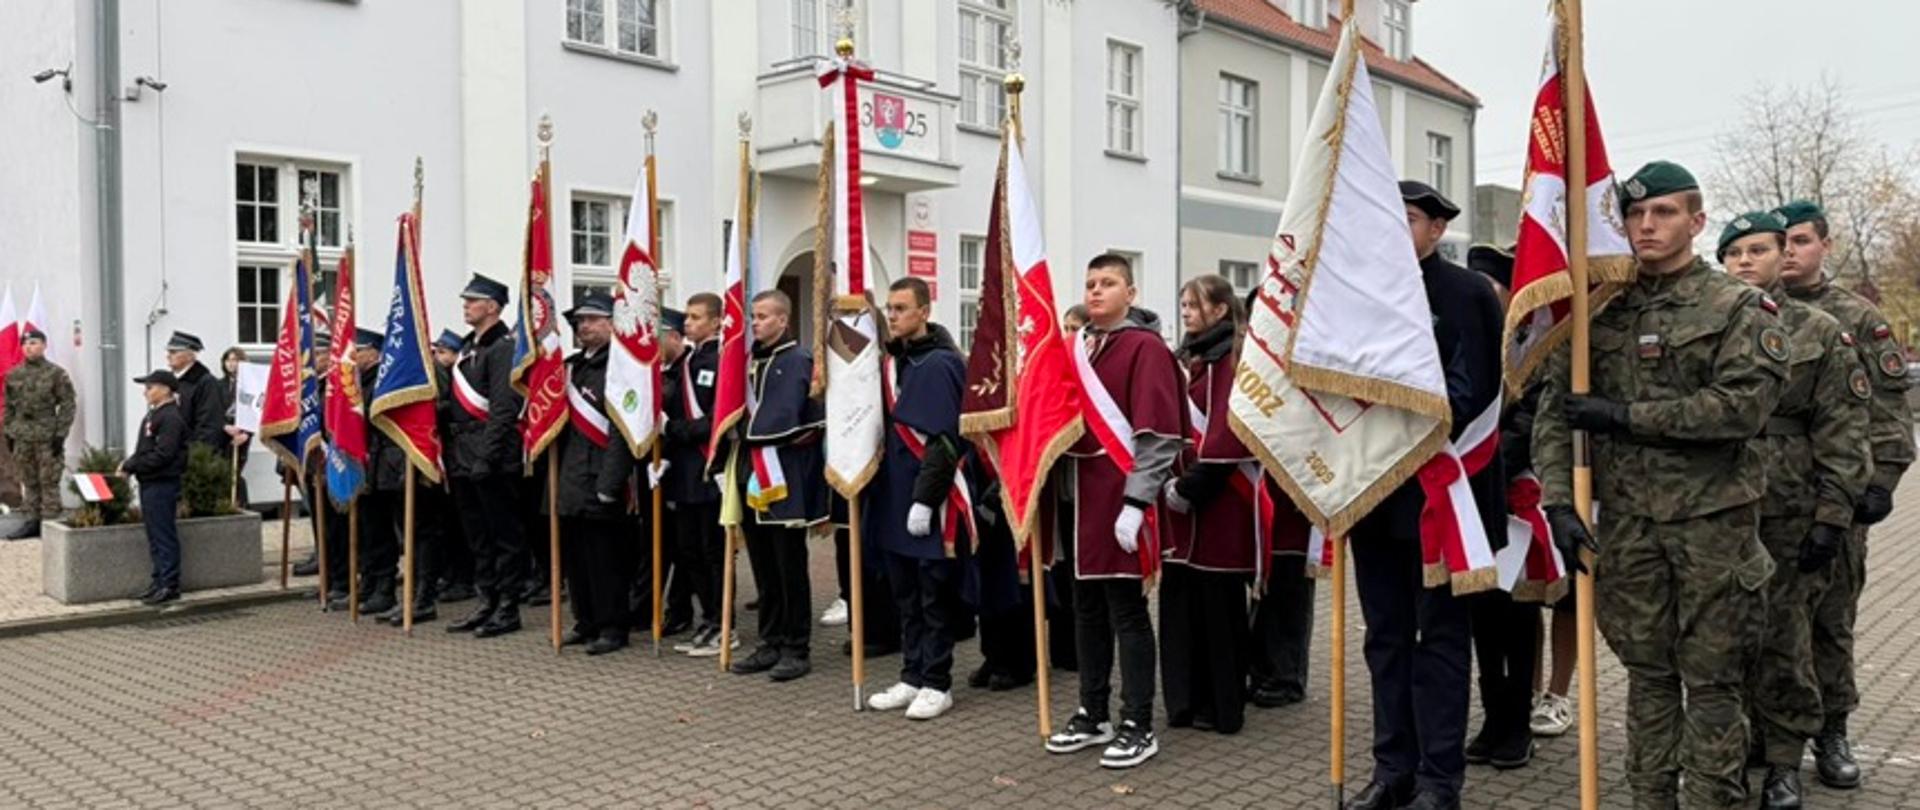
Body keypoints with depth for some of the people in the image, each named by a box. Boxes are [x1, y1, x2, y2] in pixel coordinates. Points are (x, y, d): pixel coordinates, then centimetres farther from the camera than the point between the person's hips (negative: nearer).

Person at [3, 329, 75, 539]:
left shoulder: (56, 374, -5)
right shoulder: (14, 375, 10)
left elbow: (67, 406, -7)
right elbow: (9, 406, 16)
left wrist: (60, 435, -11)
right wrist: (9, 433, 11)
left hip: (47, 437, -5)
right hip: (22, 438, 5)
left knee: (49, 482, -2)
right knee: (29, 482, 11)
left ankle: (50, 523, 3)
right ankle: (34, 521, 18)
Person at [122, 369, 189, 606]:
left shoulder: (170, 418, -15)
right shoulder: (154, 414, 15)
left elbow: (162, 455, -21)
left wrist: (131, 465, -16)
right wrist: (129, 463, 4)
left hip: (162, 484, -10)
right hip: (149, 483, 10)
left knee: (163, 536, -5)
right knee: (155, 536, 14)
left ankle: (170, 585, -1)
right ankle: (160, 581, 21)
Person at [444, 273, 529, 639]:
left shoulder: (503, 347, -11)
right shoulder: (468, 347, 17)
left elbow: (504, 409, -18)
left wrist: (486, 457, -22)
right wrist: (454, 451, 14)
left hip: (493, 461, -9)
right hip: (464, 458, 9)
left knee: (504, 535, -1)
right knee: (478, 537, 13)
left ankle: (508, 608, 6)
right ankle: (487, 603, 22)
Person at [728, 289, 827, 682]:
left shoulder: (796, 360, -7)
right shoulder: (751, 359, 13)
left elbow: (783, 419, -15)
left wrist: (749, 432, -8)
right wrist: (745, 437, -3)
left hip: (785, 479, -7)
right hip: (754, 476, 7)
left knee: (790, 569, 1)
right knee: (764, 569, 13)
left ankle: (797, 649, 9)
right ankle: (771, 643, 22)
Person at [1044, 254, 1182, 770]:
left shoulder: (1146, 347, -7)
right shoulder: (1079, 347, 14)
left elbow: (1158, 433, -14)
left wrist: (1136, 501, -20)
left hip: (1122, 498, -7)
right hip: (1084, 495, 7)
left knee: (1126, 609, -2)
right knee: (1087, 608, 12)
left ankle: (1139, 726, 8)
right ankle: (1092, 714, 23)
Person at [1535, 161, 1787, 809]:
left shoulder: (1739, 307, -1)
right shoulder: (1599, 312, 7)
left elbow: (1745, 404, -15)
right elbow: (1554, 411, 3)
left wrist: (1628, 416, -15)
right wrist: (1559, 502, -8)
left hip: (1713, 518, -3)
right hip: (1628, 519, 3)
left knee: (1712, 679, 4)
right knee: (1647, 672, 11)